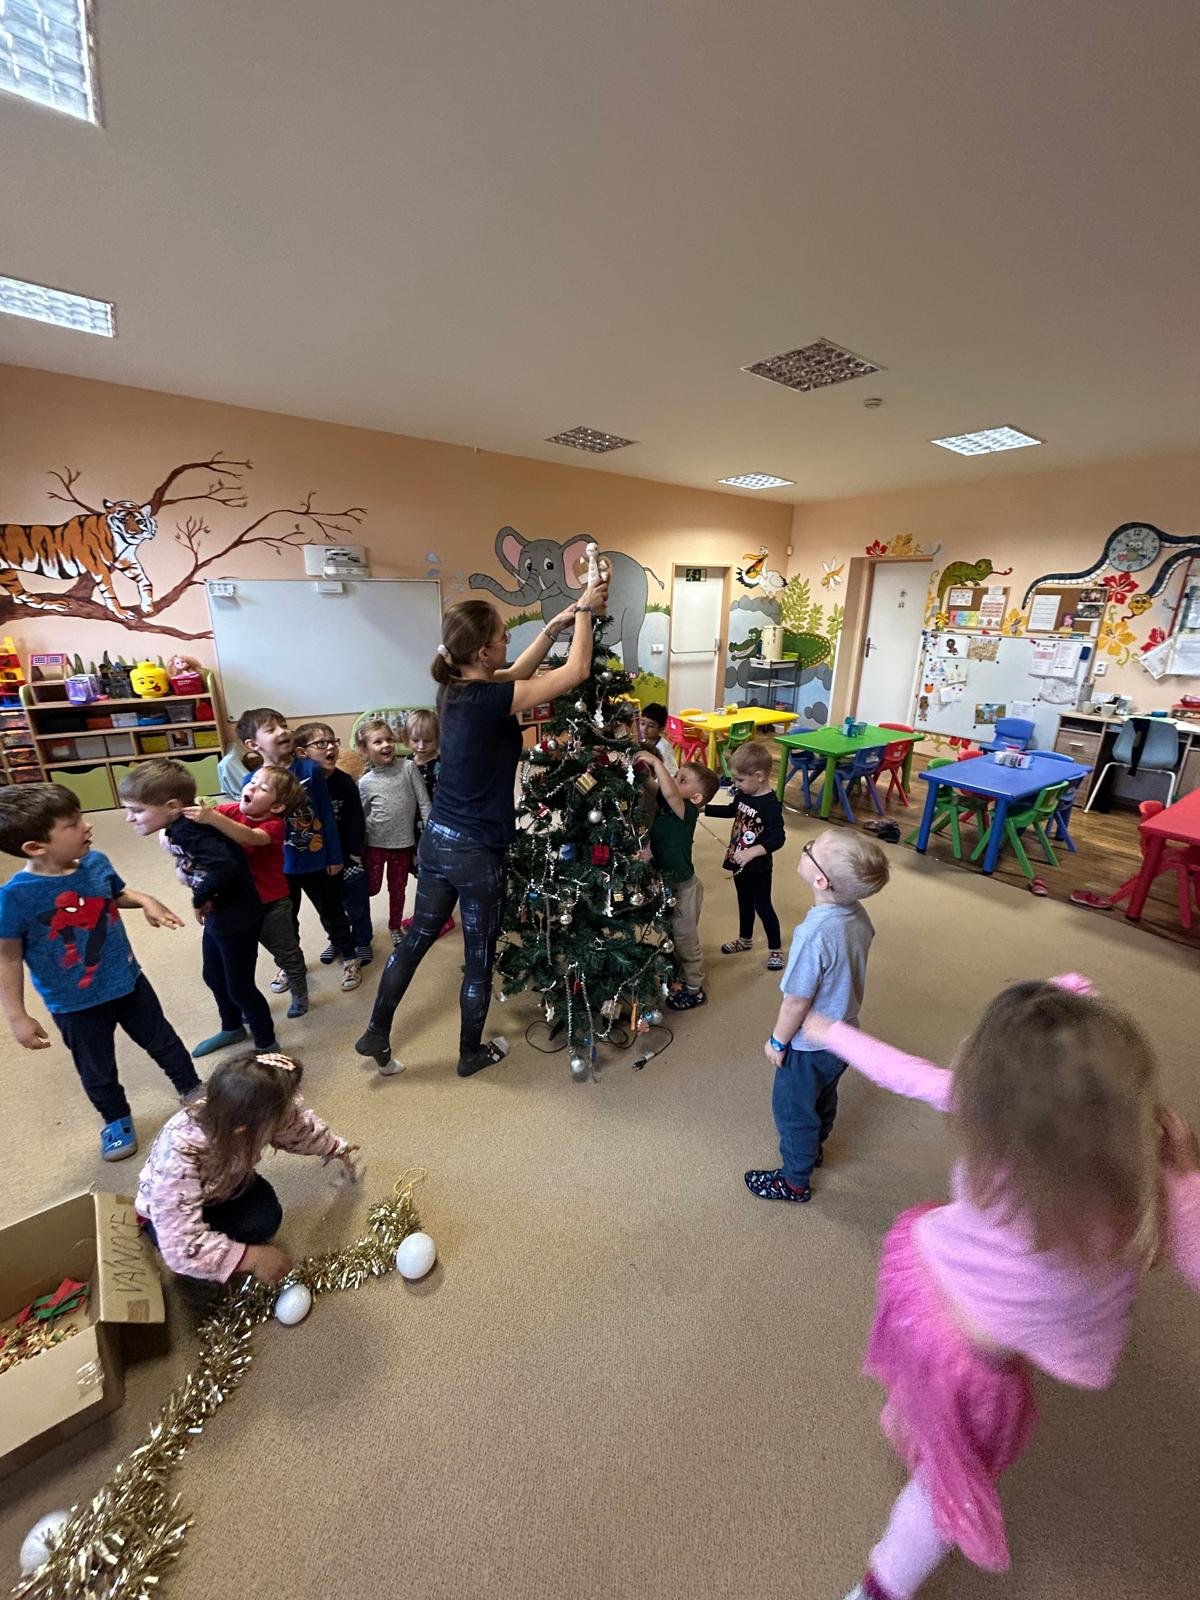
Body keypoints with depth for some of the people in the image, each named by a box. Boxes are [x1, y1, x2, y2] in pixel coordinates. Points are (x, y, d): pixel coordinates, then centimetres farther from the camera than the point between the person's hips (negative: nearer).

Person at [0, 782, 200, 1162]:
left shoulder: (96, 862, -13)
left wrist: (146, 901, -10)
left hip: (128, 981, 4)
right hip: (75, 1005, -3)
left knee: (163, 1042, 21)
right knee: (97, 1072, 20)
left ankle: (192, 1090, 45)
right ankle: (117, 1120, 47)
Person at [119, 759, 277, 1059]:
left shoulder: (190, 830, -28)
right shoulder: (178, 827, 1)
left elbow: (224, 866, -41)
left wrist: (199, 899, -24)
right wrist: (183, 868, -3)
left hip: (238, 918, -10)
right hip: (217, 916, 10)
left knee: (240, 987, 5)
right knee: (214, 977, 26)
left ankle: (267, 1046, 26)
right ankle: (232, 1028, 50)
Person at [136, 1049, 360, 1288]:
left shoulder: (257, 1112, -31)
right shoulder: (179, 1157, -43)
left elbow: (300, 1126, -7)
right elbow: (182, 1248, -38)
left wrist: (335, 1149, 9)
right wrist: (252, 1257, -36)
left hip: (223, 1186, 3)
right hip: (168, 1212, -3)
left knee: (266, 1219, -23)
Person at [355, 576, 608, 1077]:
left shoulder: (454, 688, 1)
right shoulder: (488, 700, -23)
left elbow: (517, 673, 16)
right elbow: (576, 672, -18)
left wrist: (555, 625, 11)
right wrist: (584, 610, -4)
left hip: (437, 839, 8)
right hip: (475, 851, -8)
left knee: (416, 938, 22)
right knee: (479, 957, 13)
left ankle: (376, 1034, 38)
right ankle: (472, 1053, 34)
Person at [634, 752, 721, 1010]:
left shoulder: (687, 811, -26)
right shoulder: (663, 801, -4)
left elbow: (670, 793, -45)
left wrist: (656, 762, -40)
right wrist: (647, 766, -16)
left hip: (682, 887, -8)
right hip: (664, 882, 8)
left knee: (685, 938, 10)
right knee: (671, 935, 24)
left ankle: (694, 990, 29)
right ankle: (679, 976, 45)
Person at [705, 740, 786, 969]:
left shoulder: (770, 804, -27)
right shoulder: (745, 794, -3)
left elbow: (777, 839, -29)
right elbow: (732, 810, 16)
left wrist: (751, 852, -37)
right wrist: (703, 808, 9)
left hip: (758, 868, -8)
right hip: (739, 863, 8)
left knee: (763, 907, 8)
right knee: (744, 903, 24)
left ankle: (775, 949, 27)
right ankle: (745, 939, 44)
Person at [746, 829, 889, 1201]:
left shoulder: (815, 934, -38)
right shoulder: (859, 915, -14)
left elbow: (797, 1001, -26)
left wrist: (777, 1042, -9)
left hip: (809, 1045, -7)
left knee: (793, 1111, 18)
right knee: (824, 1099, 31)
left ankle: (795, 1181, 40)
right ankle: (813, 1148, 57)